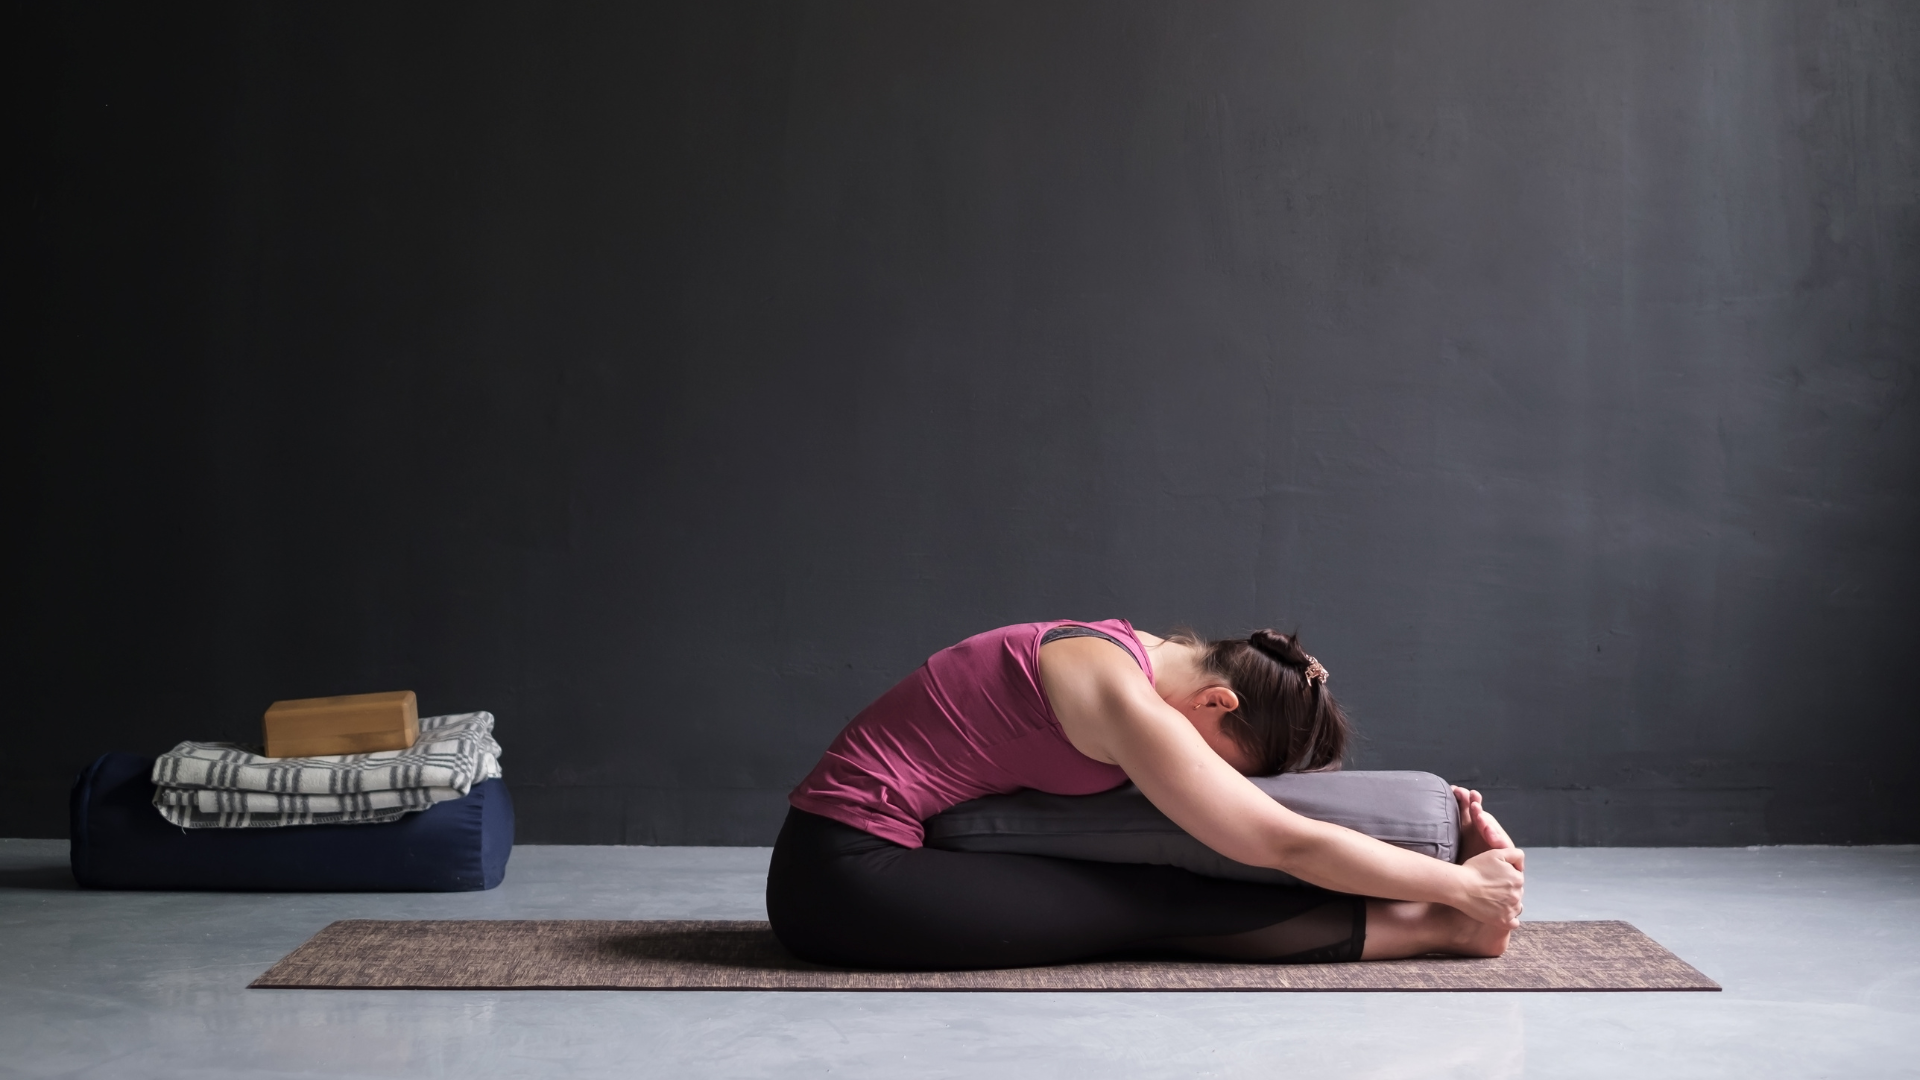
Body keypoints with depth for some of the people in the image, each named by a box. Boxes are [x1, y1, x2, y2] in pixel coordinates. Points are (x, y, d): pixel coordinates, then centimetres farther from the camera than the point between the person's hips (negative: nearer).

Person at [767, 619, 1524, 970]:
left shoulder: (1142, 657, 6)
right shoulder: (1125, 700, -21)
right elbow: (1289, 845, -19)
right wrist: (1459, 883, -11)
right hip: (844, 875, -9)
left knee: (1155, 895, 0)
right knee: (1157, 910, -14)